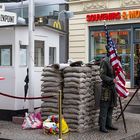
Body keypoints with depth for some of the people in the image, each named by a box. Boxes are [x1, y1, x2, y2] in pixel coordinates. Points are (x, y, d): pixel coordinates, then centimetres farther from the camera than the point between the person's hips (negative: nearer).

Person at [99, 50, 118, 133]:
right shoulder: (105, 61, -13)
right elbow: (102, 76, -17)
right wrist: (112, 80, -25)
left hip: (112, 88, 8)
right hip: (106, 88, -8)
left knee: (111, 107, 14)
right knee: (104, 108, -3)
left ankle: (109, 124, 24)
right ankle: (102, 127, 4)